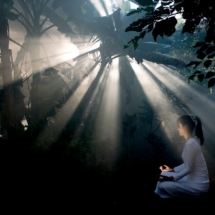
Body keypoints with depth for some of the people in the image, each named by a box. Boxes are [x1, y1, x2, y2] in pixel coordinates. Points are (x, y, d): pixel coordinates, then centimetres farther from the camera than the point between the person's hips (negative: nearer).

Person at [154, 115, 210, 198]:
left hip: (198, 184, -9)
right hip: (193, 178, 9)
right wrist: (172, 169, 13)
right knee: (164, 174, 13)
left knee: (163, 185, -13)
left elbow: (188, 168, -22)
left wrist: (171, 178, -21)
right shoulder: (191, 141, 7)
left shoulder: (190, 143, -23)